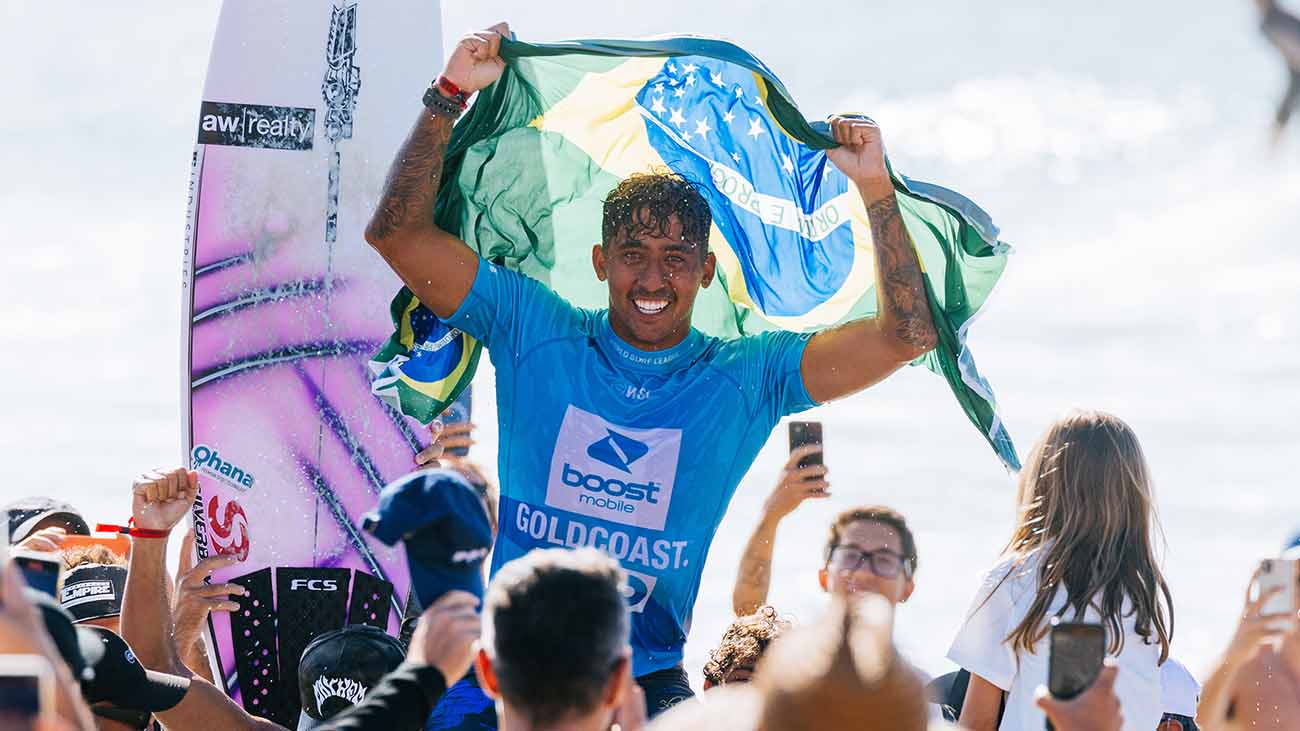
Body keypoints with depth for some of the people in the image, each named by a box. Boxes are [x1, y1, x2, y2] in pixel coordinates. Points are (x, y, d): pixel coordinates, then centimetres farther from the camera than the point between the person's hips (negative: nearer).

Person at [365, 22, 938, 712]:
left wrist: (875, 187, -8)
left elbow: (906, 335, -2)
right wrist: (449, 95, -4)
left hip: (648, 682, 0)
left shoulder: (744, 377, 4)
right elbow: (397, 234, 2)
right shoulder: (533, 331, 5)